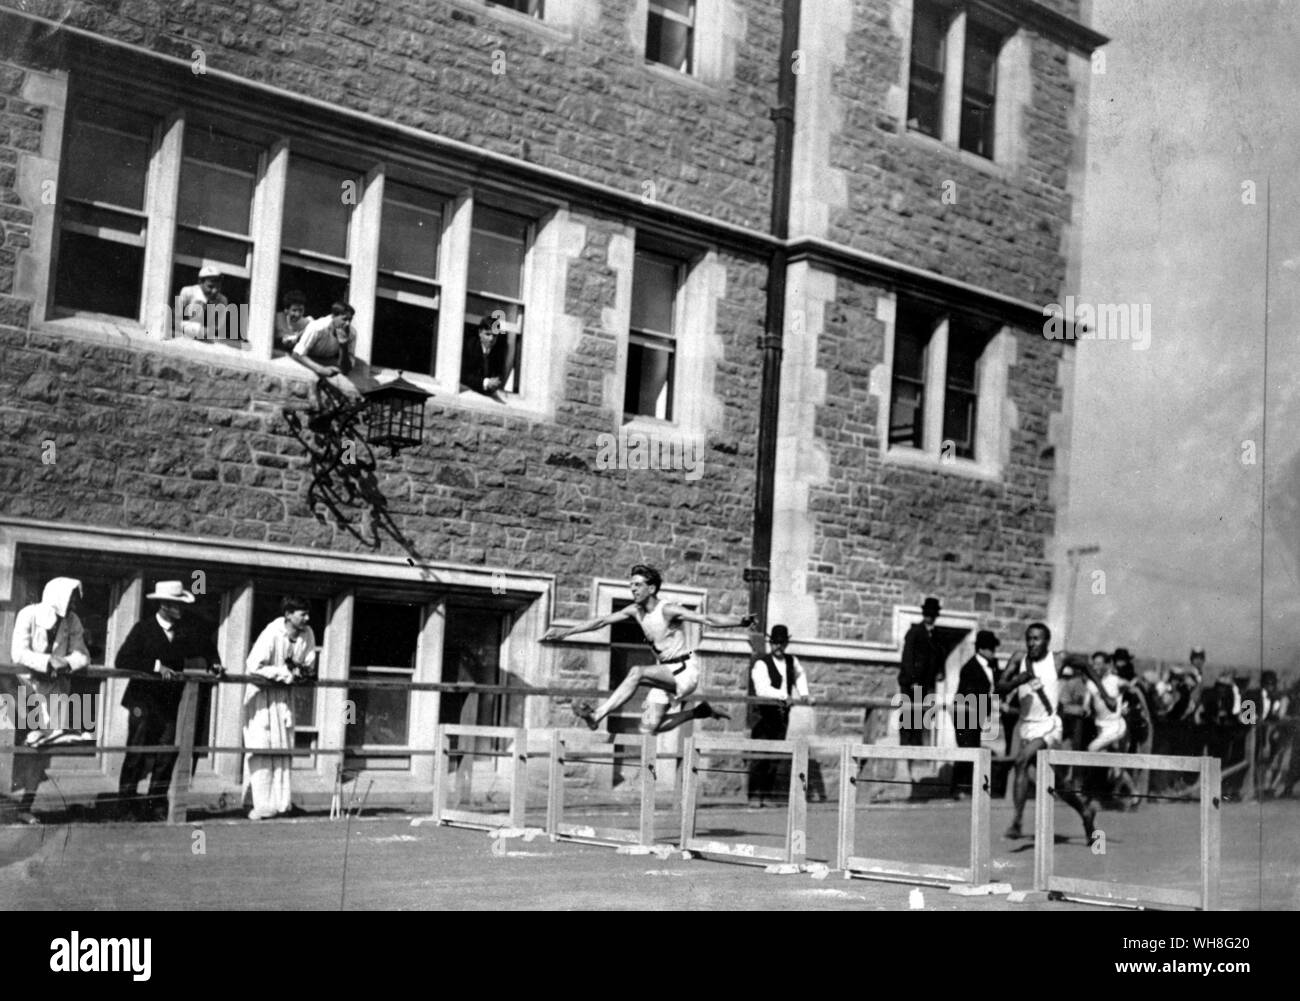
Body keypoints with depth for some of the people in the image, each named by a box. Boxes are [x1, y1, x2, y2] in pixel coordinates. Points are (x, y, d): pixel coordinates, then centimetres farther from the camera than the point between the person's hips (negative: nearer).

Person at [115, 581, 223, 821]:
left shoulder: (186, 631, 7)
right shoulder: (143, 629, -6)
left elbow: (207, 649, 23)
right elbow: (122, 661, -18)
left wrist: (214, 664, 2)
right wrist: (156, 666, -26)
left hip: (171, 702, 4)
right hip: (144, 702, -4)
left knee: (166, 757, 2)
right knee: (137, 754, -5)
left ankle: (156, 806, 11)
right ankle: (125, 805, 5)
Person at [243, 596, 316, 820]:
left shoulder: (307, 634, -7)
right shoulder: (271, 634, -24)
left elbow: (309, 667, 4)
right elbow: (254, 666, -26)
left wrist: (301, 671, -19)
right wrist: (285, 672, -22)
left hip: (284, 693, 6)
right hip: (262, 692, -6)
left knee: (284, 747, 6)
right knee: (262, 749, -8)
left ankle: (282, 801, 12)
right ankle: (262, 805, -6)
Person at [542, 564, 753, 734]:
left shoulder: (668, 610, -18)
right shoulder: (635, 610, 3)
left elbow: (708, 619, -26)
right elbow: (602, 621, 6)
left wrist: (739, 622, -39)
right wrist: (565, 632, 4)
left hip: (684, 672, -8)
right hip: (665, 674, 8)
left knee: (637, 672, -30)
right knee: (648, 729, -1)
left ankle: (597, 716, -30)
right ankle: (699, 712, 17)